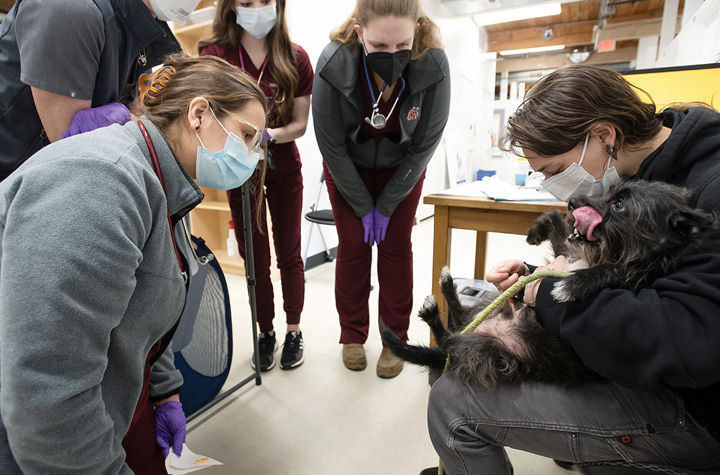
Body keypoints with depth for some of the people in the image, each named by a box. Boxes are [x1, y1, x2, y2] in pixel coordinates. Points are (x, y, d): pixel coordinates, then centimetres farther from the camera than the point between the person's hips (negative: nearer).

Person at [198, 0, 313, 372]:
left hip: (284, 168, 1)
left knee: (289, 253, 7)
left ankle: (293, 330, 25)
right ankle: (265, 332, 27)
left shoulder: (296, 59, -5)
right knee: (254, 258, 7)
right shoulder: (215, 54, -8)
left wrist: (269, 134, -23)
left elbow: (300, 123, -5)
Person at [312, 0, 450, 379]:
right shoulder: (332, 65, -28)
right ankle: (352, 336, 19)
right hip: (348, 169, 0)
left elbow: (424, 145, -16)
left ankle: (395, 340, 17)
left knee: (396, 247, -1)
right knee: (352, 247, -2)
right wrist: (364, 207, -13)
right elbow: (332, 148, -19)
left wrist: (387, 205, -12)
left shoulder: (434, 65, -27)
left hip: (402, 169, 1)